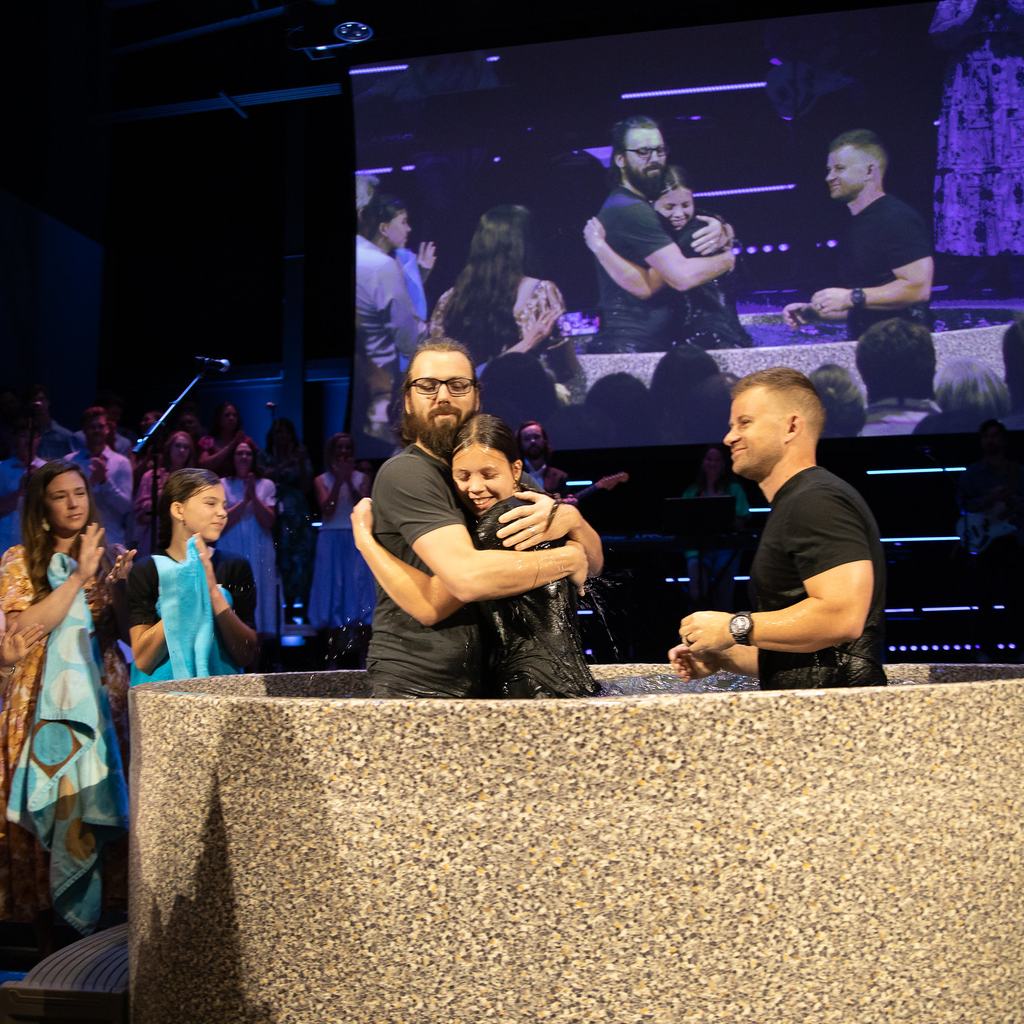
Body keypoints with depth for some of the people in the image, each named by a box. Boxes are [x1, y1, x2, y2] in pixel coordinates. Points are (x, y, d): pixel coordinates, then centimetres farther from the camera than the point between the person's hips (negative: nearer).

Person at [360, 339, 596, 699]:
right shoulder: (405, 474, -11)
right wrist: (569, 558, -12)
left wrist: (564, 518, -16)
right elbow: (468, 577, -25)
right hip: (415, 686, -7)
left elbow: (594, 559, 7)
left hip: (480, 684, 7)